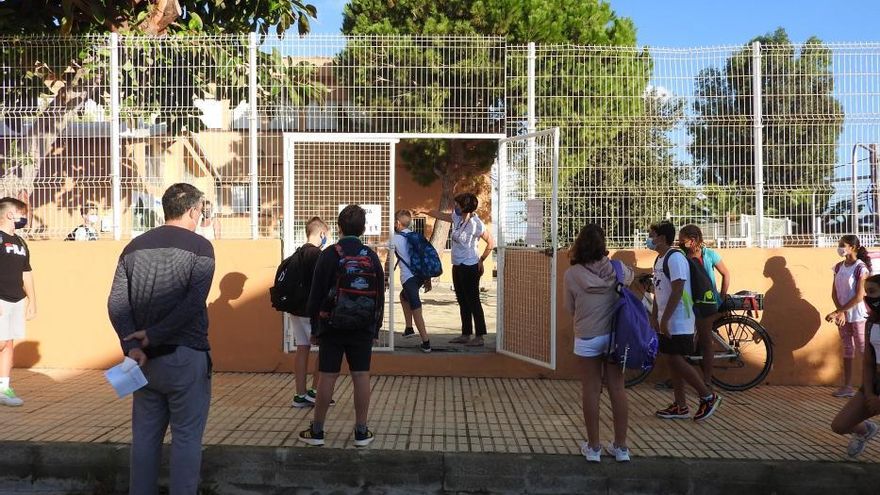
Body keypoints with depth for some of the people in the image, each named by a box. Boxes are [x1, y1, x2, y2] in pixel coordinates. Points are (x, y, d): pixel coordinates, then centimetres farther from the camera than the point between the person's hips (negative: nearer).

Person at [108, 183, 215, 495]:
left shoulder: (135, 246, 9)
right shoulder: (199, 246, -7)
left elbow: (116, 303, -1)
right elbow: (194, 303, -18)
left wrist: (132, 346, -9)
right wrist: (154, 335, -12)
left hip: (146, 359, 5)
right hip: (185, 357, -5)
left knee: (145, 435, 15)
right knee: (186, 437, 4)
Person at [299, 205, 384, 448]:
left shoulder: (329, 254, -7)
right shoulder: (371, 257, 1)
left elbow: (316, 293, -5)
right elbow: (380, 296, 5)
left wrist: (315, 325, 5)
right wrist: (376, 327, 13)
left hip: (332, 327, -2)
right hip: (363, 328, 2)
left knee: (327, 377, 3)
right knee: (361, 377, 5)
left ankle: (317, 431, 12)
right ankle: (361, 432, 10)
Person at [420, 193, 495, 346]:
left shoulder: (476, 224, -18)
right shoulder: (457, 218, 4)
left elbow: (491, 243, -13)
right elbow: (439, 215, 20)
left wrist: (481, 260, -7)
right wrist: (423, 212, 25)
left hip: (470, 267, -8)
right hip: (457, 266, 8)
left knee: (473, 302, -4)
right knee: (463, 302, 13)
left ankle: (480, 337, 1)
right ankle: (466, 335, 21)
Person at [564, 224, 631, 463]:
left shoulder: (572, 274, -12)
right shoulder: (615, 269, -5)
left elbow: (570, 308, -2)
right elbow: (630, 276, 19)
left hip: (587, 339, -2)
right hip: (614, 336, 2)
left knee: (591, 391, 7)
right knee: (617, 389, 10)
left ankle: (593, 447, 16)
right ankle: (620, 447, 19)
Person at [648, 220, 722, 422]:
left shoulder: (675, 258, -16)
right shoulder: (659, 259, 14)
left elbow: (677, 291, -22)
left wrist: (664, 319, -23)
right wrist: (654, 317, 18)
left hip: (678, 322, -9)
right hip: (667, 322, 9)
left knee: (677, 361, -9)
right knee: (673, 361, 10)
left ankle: (708, 397, 5)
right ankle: (680, 407, 16)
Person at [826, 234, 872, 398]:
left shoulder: (860, 267, -13)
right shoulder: (839, 267, 6)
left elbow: (859, 296, -18)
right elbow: (834, 293, 5)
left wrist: (839, 311, -20)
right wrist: (841, 312, -10)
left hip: (858, 314, -6)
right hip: (842, 314, 6)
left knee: (863, 350, 0)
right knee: (847, 350, 10)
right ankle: (847, 386, 15)